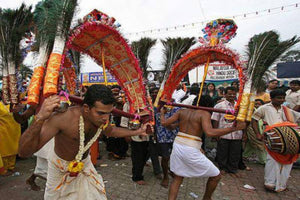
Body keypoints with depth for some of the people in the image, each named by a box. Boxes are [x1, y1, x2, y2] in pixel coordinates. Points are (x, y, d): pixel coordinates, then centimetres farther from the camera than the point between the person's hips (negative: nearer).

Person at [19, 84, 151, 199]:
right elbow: (24, 152, -39)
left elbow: (110, 131, 3)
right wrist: (40, 118, -55)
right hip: (60, 166, -3)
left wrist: (136, 132, 1)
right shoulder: (63, 118, -38)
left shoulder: (100, 117, -21)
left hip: (85, 163, 4)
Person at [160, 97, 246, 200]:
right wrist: (234, 128, -19)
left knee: (177, 177, 24)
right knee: (216, 176, 18)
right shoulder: (204, 113, -8)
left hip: (177, 146, 6)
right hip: (191, 150, -5)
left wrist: (162, 113, 24)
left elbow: (164, 123, 4)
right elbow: (209, 132, -24)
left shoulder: (182, 111, 7)